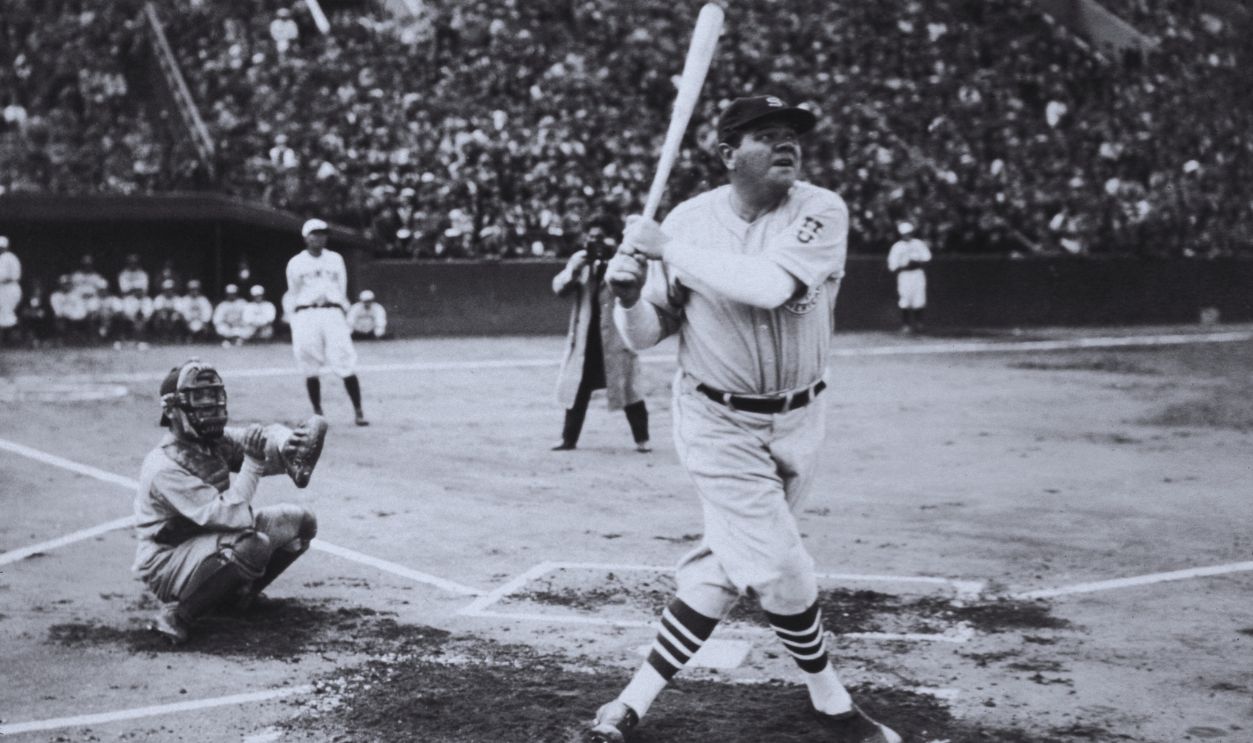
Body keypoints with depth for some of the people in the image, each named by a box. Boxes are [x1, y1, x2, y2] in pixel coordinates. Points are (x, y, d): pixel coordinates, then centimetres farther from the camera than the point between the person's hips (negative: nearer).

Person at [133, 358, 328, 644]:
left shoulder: (218, 439, -2)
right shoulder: (164, 467, -26)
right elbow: (229, 517, -31)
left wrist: (283, 443, -36)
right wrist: (253, 463, -33)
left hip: (210, 539, 8)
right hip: (168, 564, -8)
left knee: (302, 522, 4)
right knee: (253, 543, -36)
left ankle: (240, 594, 15)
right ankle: (176, 615, -19)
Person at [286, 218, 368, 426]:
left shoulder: (335, 259, 14)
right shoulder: (296, 263, 9)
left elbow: (342, 290, 14)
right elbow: (294, 294, 11)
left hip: (332, 313, 0)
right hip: (305, 314, 0)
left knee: (346, 365, -8)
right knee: (310, 369, -1)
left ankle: (359, 412, -6)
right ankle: (317, 413, 8)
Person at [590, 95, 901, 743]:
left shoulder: (821, 212, -11)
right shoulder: (689, 220, -7)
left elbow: (770, 283, -30)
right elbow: (645, 336, -2)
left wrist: (667, 248, -26)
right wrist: (629, 294, -24)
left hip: (796, 422, 2)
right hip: (719, 425, -2)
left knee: (724, 568, 8)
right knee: (781, 572, -5)